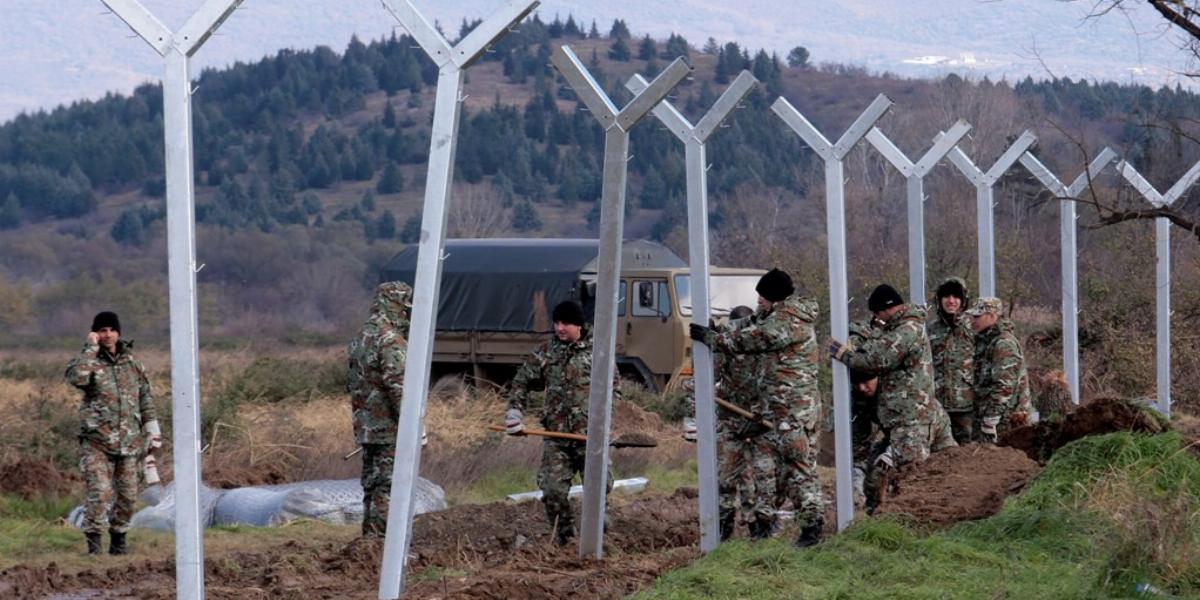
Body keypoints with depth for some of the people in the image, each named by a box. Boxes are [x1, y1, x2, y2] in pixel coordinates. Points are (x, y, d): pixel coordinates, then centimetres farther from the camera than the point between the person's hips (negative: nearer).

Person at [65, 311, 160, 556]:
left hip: (128, 441, 4)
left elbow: (146, 399, 17)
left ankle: (119, 539, 22)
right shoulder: (90, 361, -2)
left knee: (127, 494, 7)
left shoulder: (132, 363, 12)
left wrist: (153, 433, 13)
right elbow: (75, 377, -26)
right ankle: (93, 541, -9)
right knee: (100, 492, -15)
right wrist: (91, 348, -18)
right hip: (97, 442, -4)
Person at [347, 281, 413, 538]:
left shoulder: (361, 337, 13)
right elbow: (398, 386, -21)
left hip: (366, 427, 9)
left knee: (372, 485, 13)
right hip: (391, 429, -9)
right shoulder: (391, 341, -16)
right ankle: (382, 539, -9)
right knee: (390, 488, -7)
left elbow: (352, 382, 18)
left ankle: (369, 536, 17)